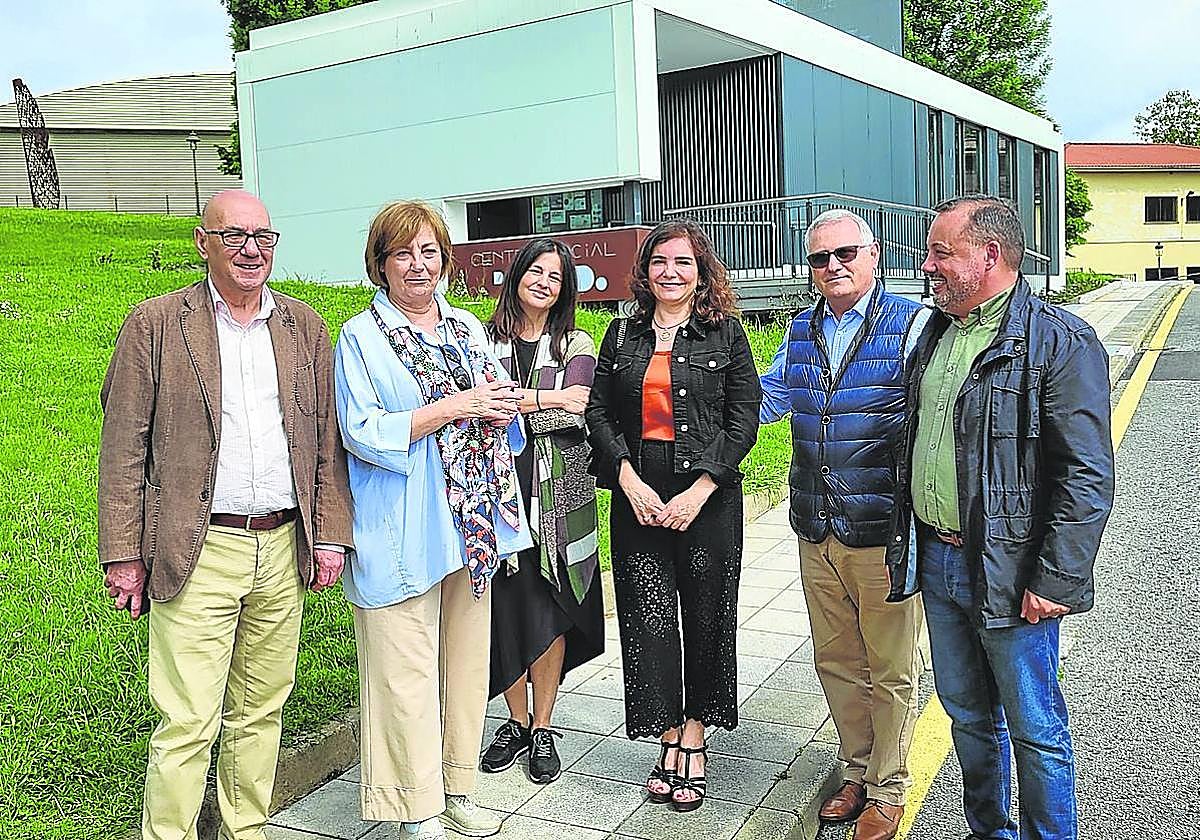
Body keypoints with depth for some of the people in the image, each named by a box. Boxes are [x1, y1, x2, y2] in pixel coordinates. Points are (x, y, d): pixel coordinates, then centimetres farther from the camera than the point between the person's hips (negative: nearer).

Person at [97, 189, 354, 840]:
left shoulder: (305, 327, 11)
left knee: (260, 711, 14)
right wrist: (123, 555, -5)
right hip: (198, 554, -4)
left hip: (284, 550, 4)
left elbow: (327, 440, 11)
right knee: (188, 724, -3)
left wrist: (330, 535, 6)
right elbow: (123, 450, -2)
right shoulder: (155, 325, 0)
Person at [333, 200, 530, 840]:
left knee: (467, 659, 13)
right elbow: (362, 433, -13)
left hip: (473, 521, 6)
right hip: (403, 531, -6)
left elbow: (495, 408, 21)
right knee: (407, 671, 0)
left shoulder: (467, 328, 13)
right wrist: (453, 408, -17)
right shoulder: (360, 337, -4)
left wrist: (500, 408, -3)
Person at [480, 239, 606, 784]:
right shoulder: (485, 339, 9)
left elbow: (574, 413, -9)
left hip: (557, 493, 0)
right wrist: (544, 399, -13)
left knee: (548, 611, 3)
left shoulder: (576, 345, 7)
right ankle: (517, 723, 23)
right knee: (505, 606, 5)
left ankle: (542, 731, 17)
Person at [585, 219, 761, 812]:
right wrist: (629, 480, -8)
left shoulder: (725, 333, 1)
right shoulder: (623, 334, 9)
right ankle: (671, 742, 14)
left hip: (709, 494, -2)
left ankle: (693, 737, 21)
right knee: (648, 619, 1)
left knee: (705, 617, 6)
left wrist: (699, 491, -12)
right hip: (637, 495, 2)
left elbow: (745, 419, -4)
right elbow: (598, 412, 6)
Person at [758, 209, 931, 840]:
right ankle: (858, 770, 37)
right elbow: (763, 399, 23)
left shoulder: (911, 325, -8)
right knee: (835, 662, 17)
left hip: (884, 534, -5)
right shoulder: (802, 332, 9)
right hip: (817, 534, 5)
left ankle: (888, 789, 28)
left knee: (890, 670, 10)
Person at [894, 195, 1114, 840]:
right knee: (967, 713, 21)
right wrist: (909, 539, 17)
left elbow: (1089, 478, -17)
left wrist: (1055, 582, -20)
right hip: (938, 562, 7)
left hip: (1009, 575, -7)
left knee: (1034, 728, 9)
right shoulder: (936, 333, 10)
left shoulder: (1060, 341, -14)